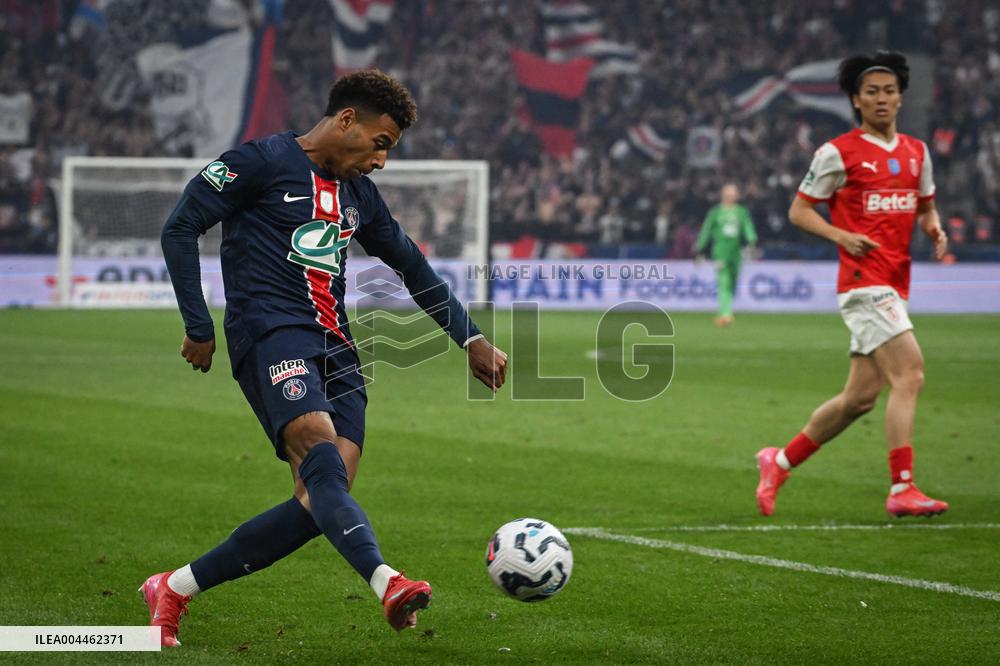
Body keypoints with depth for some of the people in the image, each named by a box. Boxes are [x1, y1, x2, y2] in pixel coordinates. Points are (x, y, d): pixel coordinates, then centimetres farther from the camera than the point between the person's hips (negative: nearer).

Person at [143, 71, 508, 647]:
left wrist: (472, 339, 28)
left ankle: (176, 588, 2)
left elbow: (413, 268, 32)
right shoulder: (263, 162, 1)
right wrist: (199, 328, -5)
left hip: (335, 347, 7)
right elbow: (180, 228, -2)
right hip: (272, 333, -7)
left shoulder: (359, 194, 23)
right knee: (320, 448, -30)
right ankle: (386, 582, -53)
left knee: (324, 500, -10)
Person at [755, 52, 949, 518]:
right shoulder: (839, 152, -4)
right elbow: (798, 210, 1)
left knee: (860, 397, 9)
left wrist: (935, 230, 3)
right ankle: (902, 489, -20)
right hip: (864, 282, -7)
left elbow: (926, 207, 26)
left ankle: (780, 462, 25)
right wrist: (840, 235, -15)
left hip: (894, 285, 7)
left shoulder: (916, 152, 14)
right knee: (909, 373, -20)